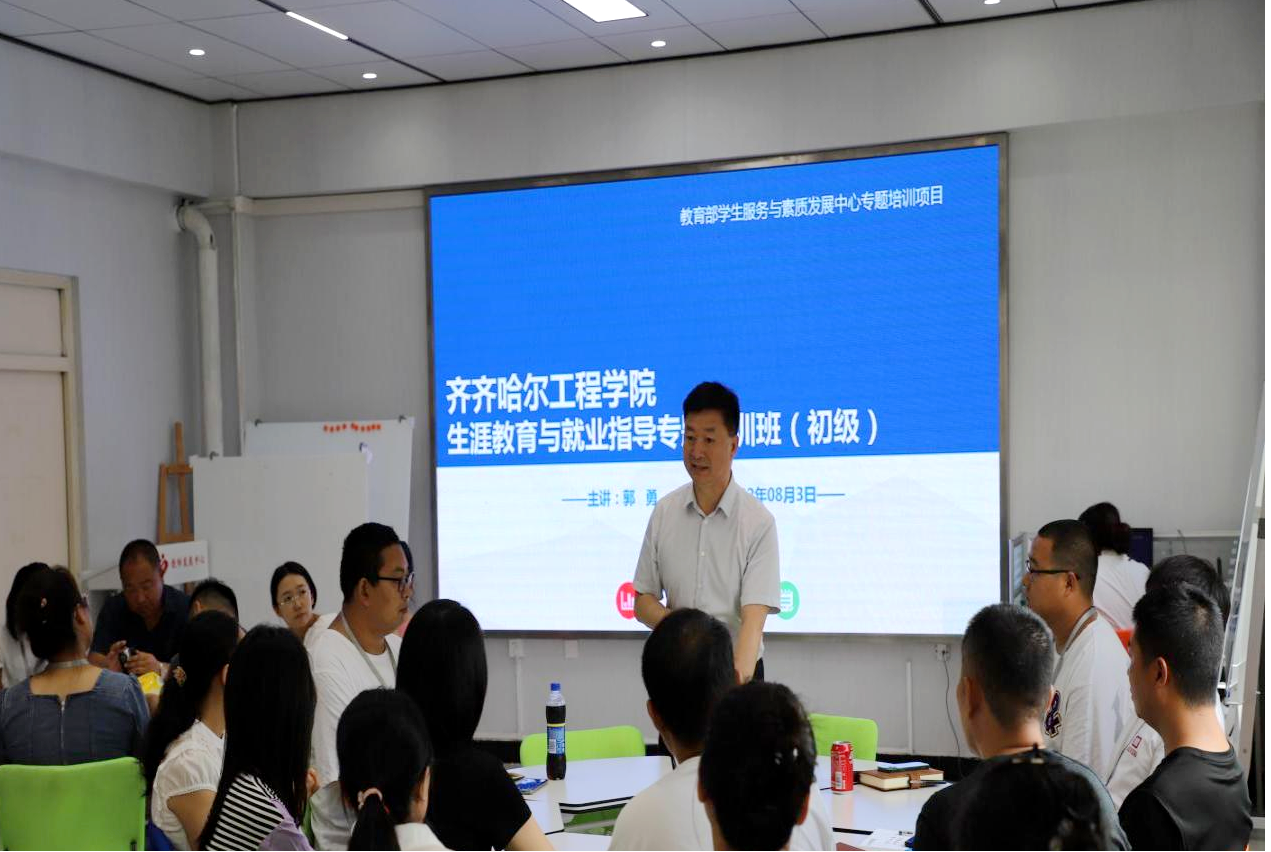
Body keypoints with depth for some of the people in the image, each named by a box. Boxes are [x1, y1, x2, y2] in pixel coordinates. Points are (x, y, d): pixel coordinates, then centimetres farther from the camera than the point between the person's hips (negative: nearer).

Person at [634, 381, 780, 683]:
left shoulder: (759, 522, -10)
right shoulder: (664, 511, 2)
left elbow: (754, 616, -19)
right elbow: (643, 602, 7)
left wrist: (739, 675, -36)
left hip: (738, 671, -3)